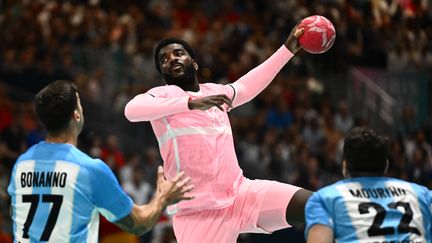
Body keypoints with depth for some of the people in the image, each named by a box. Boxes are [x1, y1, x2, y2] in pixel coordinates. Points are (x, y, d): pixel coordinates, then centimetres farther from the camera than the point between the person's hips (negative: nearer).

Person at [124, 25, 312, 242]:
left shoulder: (214, 92, 17)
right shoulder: (163, 95, -3)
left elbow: (247, 85, 38)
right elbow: (132, 110, -26)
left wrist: (288, 49, 38)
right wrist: (192, 103, -35)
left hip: (242, 193, 6)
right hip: (198, 213, -6)